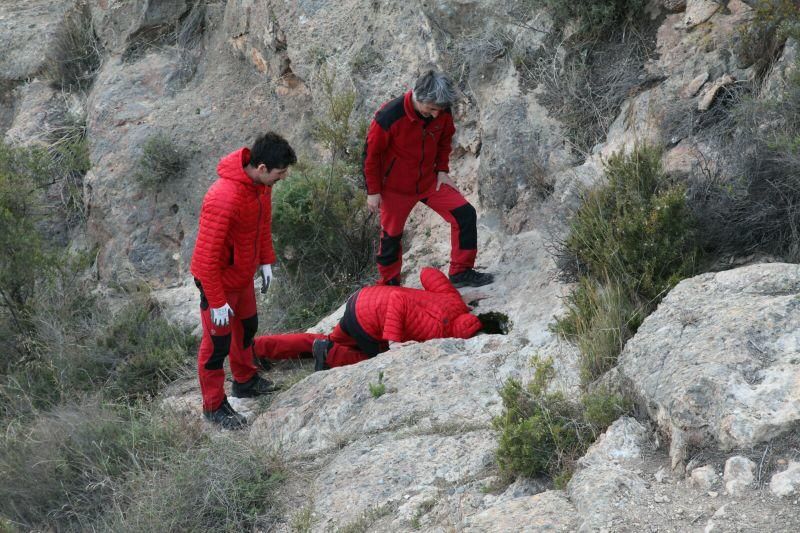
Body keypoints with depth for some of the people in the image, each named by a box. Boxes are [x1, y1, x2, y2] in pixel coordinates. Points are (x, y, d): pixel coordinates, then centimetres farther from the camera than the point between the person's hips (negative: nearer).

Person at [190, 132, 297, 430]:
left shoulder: (260, 183, -11)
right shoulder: (224, 198, -37)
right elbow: (207, 256, -31)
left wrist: (265, 260, 11)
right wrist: (217, 301, -24)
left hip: (243, 273, 8)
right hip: (218, 280, -8)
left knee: (247, 327, 26)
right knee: (217, 343, 7)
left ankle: (245, 381, 48)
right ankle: (214, 406, 24)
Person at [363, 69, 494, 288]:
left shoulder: (443, 113, -14)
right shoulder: (389, 117, -29)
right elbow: (371, 153, -16)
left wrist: (442, 170, 1)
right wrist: (373, 191, -10)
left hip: (429, 181, 4)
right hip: (396, 187, -4)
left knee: (465, 214, -9)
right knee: (391, 236, 7)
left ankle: (461, 272, 1)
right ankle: (389, 285, 29)